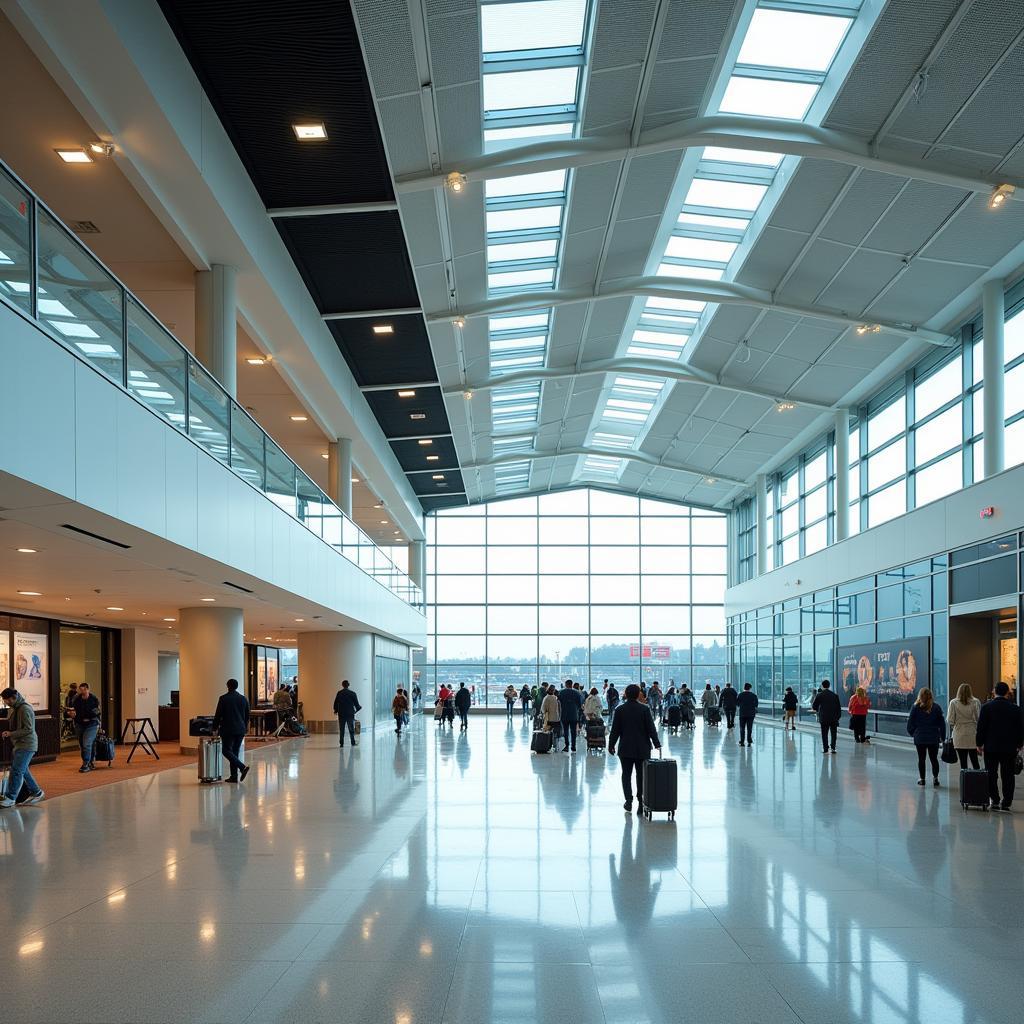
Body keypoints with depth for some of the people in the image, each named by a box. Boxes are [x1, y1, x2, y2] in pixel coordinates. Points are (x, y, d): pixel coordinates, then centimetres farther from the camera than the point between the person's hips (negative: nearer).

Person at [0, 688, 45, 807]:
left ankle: (10, 798, -7)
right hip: (18, 744, 10)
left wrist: (11, 734, -18)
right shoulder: (13, 709, 12)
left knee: (16, 771, -10)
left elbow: (29, 729, -19)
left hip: (26, 745, -10)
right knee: (22, 771, 14)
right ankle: (36, 792, 24)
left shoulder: (25, 709, -17)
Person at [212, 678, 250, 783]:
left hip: (228, 729, -6)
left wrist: (215, 728, 3)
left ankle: (242, 767, -19)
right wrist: (245, 728, 26)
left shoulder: (224, 698, -8)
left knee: (227, 751, -1)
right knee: (234, 752, 10)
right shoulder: (243, 699, 7)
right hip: (240, 730, 6)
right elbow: (247, 716, 14)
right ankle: (234, 776, 7)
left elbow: (218, 715, -6)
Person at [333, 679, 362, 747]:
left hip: (341, 714, 1)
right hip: (350, 713, -1)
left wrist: (336, 710, 20)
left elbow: (336, 703, 2)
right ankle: (353, 742, 7)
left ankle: (341, 743, 4)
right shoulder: (352, 693, -5)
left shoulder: (339, 693, -2)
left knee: (341, 729, 6)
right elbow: (356, 703, -1)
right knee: (351, 729, 8)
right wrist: (358, 708, 21)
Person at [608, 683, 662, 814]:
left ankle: (629, 801, 0)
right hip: (642, 749, 0)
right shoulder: (645, 709, -7)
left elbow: (615, 730, -1)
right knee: (642, 775, 8)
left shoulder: (619, 710, -4)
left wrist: (611, 745, 9)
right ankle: (641, 803, 5)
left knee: (626, 774, 10)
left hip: (625, 749, 0)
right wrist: (657, 744, -1)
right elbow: (651, 729, -7)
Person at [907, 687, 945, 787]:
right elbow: (942, 723, 1)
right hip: (934, 738, 1)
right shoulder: (936, 708, -3)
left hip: (920, 738, -1)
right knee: (934, 758, 10)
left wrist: (912, 733, 13)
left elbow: (910, 722, -3)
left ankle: (922, 778, 9)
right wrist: (942, 737, 10)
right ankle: (935, 778, 3)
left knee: (921, 759, 8)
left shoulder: (916, 707, -6)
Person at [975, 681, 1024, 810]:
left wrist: (980, 744, 5)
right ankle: (1006, 803, 3)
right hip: (1010, 748, 1)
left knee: (991, 775, 7)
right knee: (1008, 776, 5)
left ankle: (994, 800, 3)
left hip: (991, 747, -1)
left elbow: (981, 727, -4)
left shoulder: (987, 707, -5)